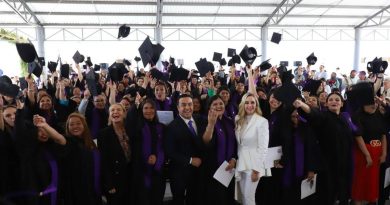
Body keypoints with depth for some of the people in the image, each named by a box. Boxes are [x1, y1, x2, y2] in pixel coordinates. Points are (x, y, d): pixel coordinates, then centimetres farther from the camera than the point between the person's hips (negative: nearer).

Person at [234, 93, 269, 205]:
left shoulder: (262, 121, -13)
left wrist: (256, 169, -16)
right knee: (243, 196, 15)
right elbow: (237, 143, 10)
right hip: (240, 162, 6)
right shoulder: (238, 120, 6)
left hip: (253, 164, -6)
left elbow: (263, 147, -15)